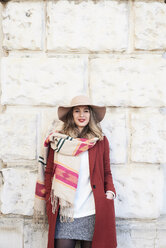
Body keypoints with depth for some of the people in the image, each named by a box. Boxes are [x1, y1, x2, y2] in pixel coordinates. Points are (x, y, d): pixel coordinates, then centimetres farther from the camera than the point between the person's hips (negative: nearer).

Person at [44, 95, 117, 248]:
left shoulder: (101, 141, 7)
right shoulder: (58, 140, 5)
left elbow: (106, 172, 13)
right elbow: (49, 173, 9)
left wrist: (110, 192, -3)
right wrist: (50, 205, 4)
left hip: (93, 213, 1)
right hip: (64, 212, 0)